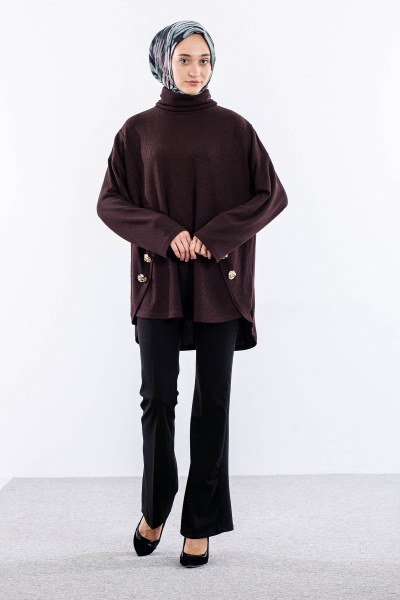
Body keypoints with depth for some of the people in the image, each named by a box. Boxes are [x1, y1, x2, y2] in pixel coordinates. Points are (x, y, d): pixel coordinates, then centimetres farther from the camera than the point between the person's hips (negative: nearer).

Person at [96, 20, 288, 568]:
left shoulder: (233, 128, 4)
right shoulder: (138, 130, 7)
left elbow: (273, 195, 1)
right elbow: (110, 202, 3)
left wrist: (213, 236, -11)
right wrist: (165, 233, -13)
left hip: (219, 284, 0)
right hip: (159, 280, 0)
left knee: (212, 401, 1)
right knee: (157, 398, -1)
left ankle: (201, 525, 12)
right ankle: (154, 509, 23)